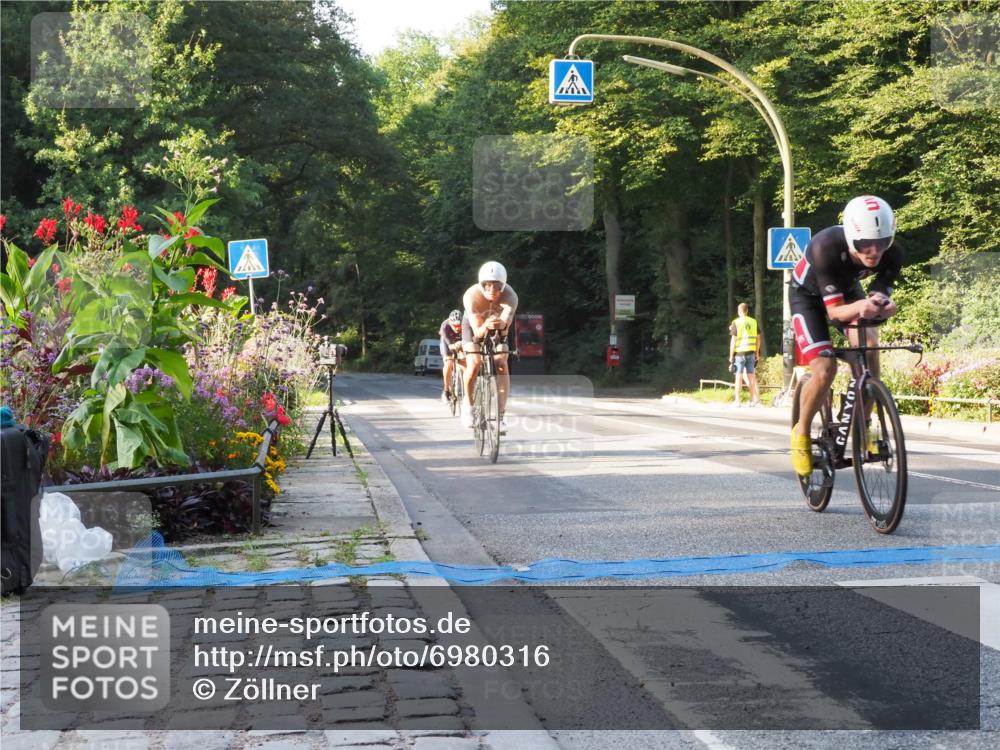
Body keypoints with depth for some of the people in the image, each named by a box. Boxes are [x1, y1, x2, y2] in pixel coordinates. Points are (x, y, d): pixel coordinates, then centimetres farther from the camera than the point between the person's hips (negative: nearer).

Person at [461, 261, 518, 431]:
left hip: (498, 325, 1)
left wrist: (502, 325, -65)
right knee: (474, 364, -21)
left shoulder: (510, 296, -35)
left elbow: (506, 326, -43)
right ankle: (468, 406, 4)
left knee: (502, 364, -18)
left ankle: (500, 415, -11)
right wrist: (486, 326, -60)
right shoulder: (471, 295, -36)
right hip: (474, 324, -1)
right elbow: (477, 331, -39)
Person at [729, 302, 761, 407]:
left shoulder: (736, 323, -6)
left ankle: (737, 401, 3)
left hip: (739, 352, -3)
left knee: (739, 376, 2)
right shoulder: (754, 322, 6)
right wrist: (757, 353, 18)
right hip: (751, 352, 3)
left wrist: (731, 356, -3)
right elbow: (758, 339, 9)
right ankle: (753, 400, 9)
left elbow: (733, 340, -8)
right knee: (750, 376, 9)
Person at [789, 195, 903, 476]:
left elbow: (879, 298, -23)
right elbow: (834, 310, -37)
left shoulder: (892, 254, -30)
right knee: (825, 370, -21)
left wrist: (882, 307, -48)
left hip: (847, 289, 4)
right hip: (808, 295, -3)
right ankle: (802, 432, 6)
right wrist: (859, 307, -59)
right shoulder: (826, 248, -41)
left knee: (869, 345, -26)